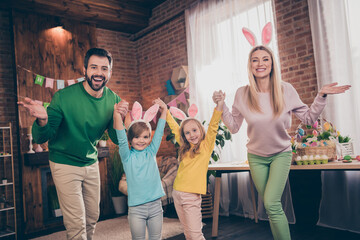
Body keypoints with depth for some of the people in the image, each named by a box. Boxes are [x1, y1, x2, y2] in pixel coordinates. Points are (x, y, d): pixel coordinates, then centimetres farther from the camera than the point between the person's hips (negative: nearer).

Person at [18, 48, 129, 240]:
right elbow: (41, 138, -16)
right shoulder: (64, 97, -21)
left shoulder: (113, 100, -8)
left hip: (91, 163, 5)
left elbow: (117, 139, -3)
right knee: (76, 224, -2)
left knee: (92, 217, 16)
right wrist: (42, 120, -39)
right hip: (65, 164, -4)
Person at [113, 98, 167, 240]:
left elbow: (159, 133, 5)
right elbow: (121, 139, -16)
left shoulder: (151, 152, 6)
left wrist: (164, 110, 1)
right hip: (136, 207, -2)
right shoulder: (127, 156, -3)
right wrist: (117, 116, -27)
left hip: (155, 204, 3)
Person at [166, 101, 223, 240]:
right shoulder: (185, 147, 10)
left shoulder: (206, 145, -3)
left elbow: (213, 126, -16)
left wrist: (219, 105, -29)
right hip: (177, 194, 5)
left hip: (192, 196, -5)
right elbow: (174, 127, 19)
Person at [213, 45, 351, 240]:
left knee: (271, 203, -16)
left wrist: (321, 96, -16)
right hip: (256, 157, 2)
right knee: (270, 207, 9)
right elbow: (233, 127, -3)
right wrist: (221, 106, -12)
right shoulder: (242, 94, -11)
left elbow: (308, 118, -4)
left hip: (281, 154, -2)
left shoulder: (285, 90, -12)